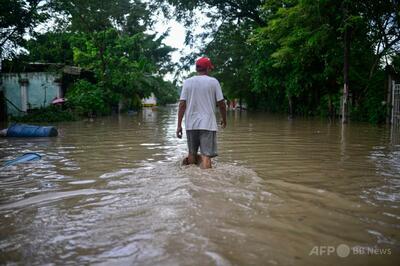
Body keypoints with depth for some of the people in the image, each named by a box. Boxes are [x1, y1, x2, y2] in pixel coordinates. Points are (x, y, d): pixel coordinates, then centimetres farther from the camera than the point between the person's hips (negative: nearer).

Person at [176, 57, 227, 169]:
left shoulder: (187, 82, 5)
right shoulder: (213, 82, 0)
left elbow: (182, 104, 0)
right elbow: (221, 104, 1)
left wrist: (179, 125, 2)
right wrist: (224, 119, 16)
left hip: (191, 124, 3)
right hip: (208, 124, -3)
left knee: (192, 154, 18)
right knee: (206, 156, -4)